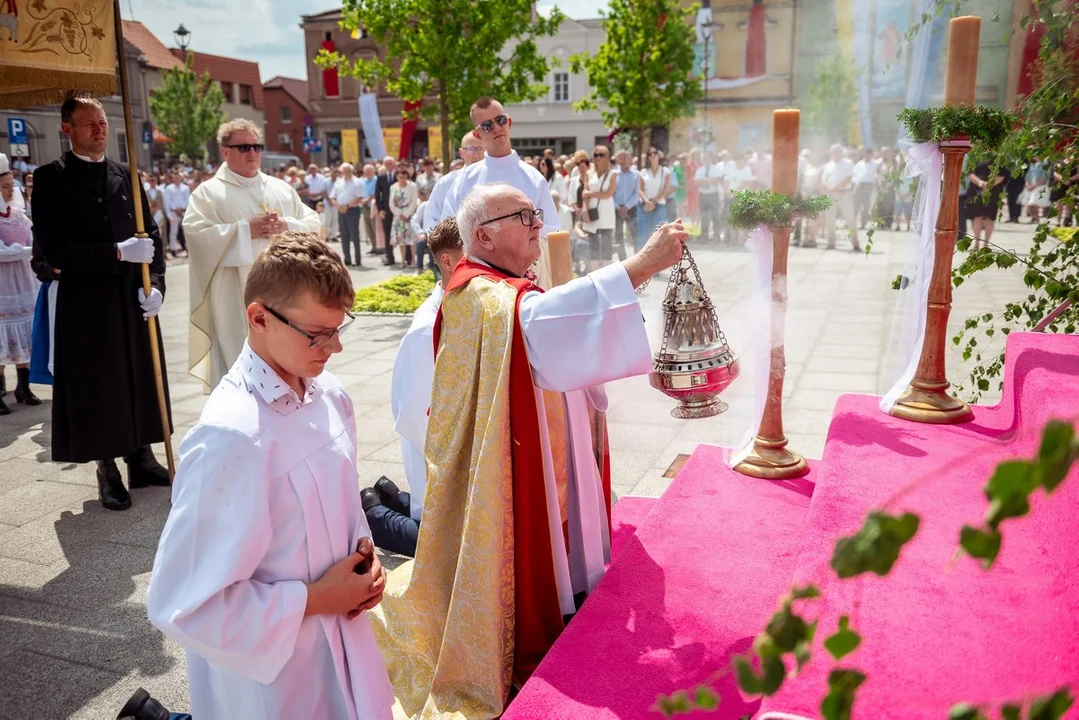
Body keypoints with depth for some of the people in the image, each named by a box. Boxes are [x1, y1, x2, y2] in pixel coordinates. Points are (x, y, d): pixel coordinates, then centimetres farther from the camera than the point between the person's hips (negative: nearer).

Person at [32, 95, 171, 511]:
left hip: (134, 297, 4)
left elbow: (151, 235, 10)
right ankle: (107, 473, 16)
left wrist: (155, 284, -5)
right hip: (86, 301, -4)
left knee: (142, 380, 11)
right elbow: (54, 249, -12)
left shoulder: (126, 175, 10)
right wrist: (119, 253, -20)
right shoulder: (51, 178, -4)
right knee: (96, 388, 3)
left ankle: (141, 459, 25)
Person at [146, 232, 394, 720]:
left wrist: (364, 552, -5)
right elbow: (185, 605, -25)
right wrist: (313, 600, -19)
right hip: (272, 677, -6)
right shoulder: (231, 438, -27)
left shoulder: (329, 396, -4)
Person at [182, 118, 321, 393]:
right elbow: (196, 235, -11)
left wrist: (287, 226, -9)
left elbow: (313, 224, 12)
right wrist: (246, 229, -16)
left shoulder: (281, 188, 16)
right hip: (237, 297, -4)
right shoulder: (208, 192, 2)